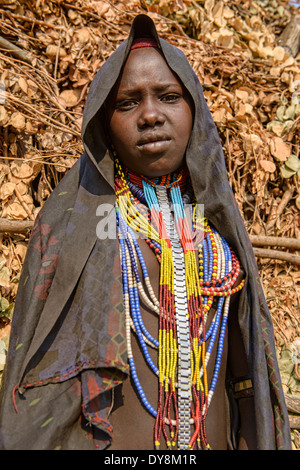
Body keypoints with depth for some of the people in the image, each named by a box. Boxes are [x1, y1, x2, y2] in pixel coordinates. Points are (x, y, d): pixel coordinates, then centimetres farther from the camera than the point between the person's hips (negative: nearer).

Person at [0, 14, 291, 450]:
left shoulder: (216, 218, 4)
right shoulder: (71, 218, -5)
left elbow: (245, 359, 7)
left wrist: (260, 441, 4)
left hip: (212, 438, 4)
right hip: (99, 439, -3)